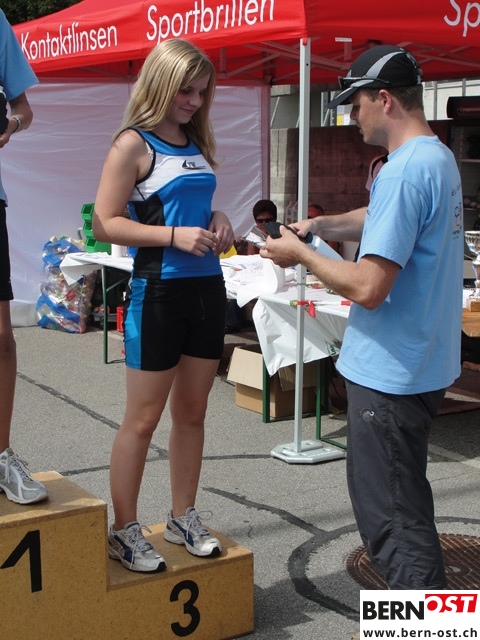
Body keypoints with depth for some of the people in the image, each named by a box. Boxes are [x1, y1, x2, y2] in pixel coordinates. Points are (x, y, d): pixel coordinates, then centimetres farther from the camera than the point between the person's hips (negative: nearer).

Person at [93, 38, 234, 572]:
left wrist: (218, 220, 4)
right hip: (158, 291, -7)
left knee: (192, 412, 14)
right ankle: (124, 531, 14)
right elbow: (105, 224, -13)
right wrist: (175, 235, -22)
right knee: (143, 418, 1)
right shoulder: (134, 144, -8)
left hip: (207, 288, 7)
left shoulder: (198, 143, 12)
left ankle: (183, 518, 28)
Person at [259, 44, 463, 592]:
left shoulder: (403, 172, -24)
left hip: (389, 373, -10)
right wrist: (321, 225, 11)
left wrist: (301, 254, -12)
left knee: (389, 515, 1)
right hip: (425, 363, 10)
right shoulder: (440, 158, 8)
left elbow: (368, 288, -27)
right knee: (405, 500, 25)